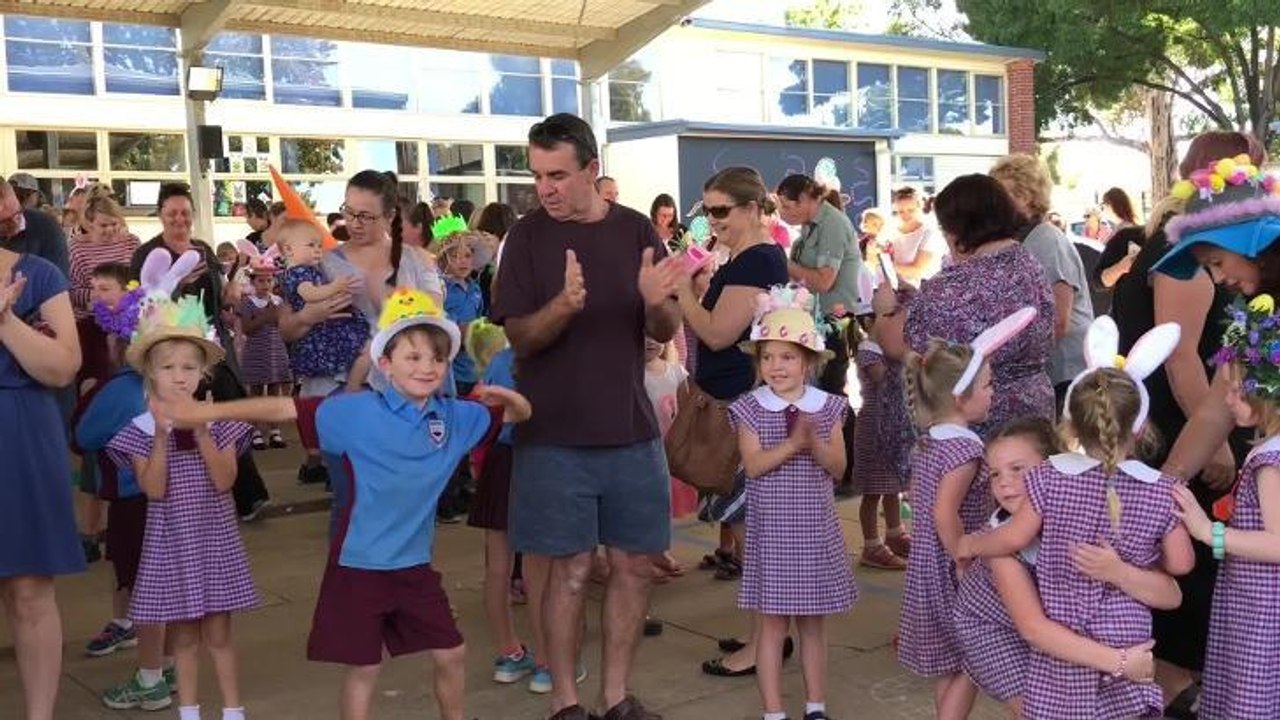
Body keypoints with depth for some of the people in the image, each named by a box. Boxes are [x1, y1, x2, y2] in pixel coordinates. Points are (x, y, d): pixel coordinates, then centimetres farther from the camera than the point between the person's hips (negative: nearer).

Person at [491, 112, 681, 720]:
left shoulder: (636, 230, 3)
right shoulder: (528, 236, -4)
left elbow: (665, 332, 4)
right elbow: (520, 339, -9)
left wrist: (656, 301, -19)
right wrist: (564, 305, -29)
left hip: (631, 430, 3)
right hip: (555, 435, -3)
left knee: (633, 564, 8)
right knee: (570, 569, 3)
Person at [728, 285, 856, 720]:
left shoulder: (826, 407, 1)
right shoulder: (751, 409, -4)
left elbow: (838, 468, -2)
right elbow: (753, 466, -14)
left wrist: (815, 444, -20)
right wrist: (794, 442, -22)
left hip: (815, 529, 2)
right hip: (771, 530, -2)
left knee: (813, 621, 12)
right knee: (773, 623, 4)